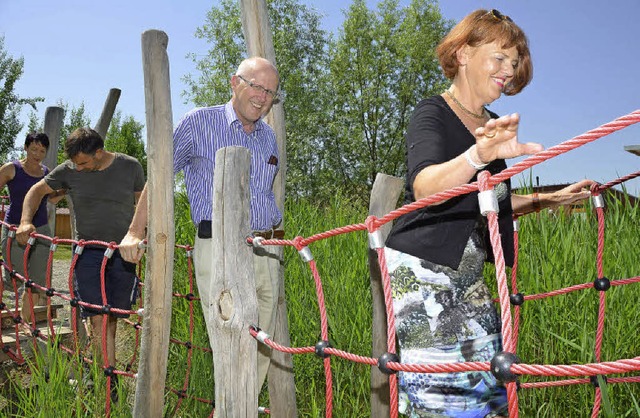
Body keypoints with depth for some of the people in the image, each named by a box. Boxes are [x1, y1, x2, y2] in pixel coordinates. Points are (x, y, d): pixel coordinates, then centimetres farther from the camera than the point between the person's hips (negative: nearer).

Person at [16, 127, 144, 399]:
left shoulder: (130, 167, -1)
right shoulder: (69, 170, 0)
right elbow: (38, 190, 13)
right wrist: (25, 221, -1)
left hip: (123, 252, 1)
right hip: (88, 251, 0)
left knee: (111, 319, 6)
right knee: (98, 319, -8)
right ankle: (111, 385, -2)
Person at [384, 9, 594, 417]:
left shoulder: (493, 127, 12)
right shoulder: (433, 114, -10)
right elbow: (424, 187, -31)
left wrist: (550, 199, 15)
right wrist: (479, 156, -48)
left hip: (468, 276, 8)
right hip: (420, 270, -7)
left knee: (487, 383, 6)